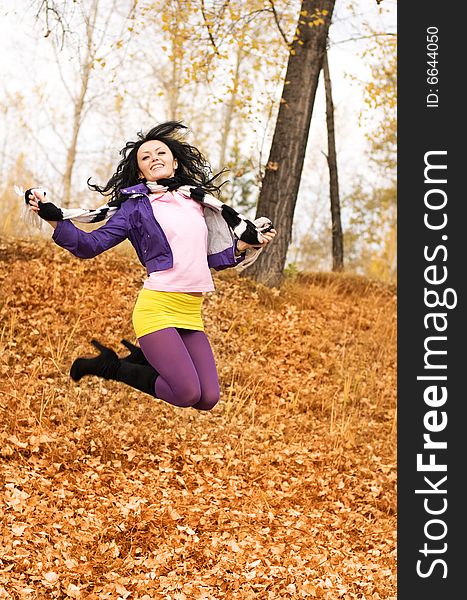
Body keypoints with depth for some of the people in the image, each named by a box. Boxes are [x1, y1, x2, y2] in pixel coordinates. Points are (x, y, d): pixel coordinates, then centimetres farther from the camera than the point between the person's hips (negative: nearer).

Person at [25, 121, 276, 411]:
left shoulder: (198, 202, 16)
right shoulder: (136, 206, 2)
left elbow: (213, 259, 22)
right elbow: (90, 245, -6)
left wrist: (248, 243, 13)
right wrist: (54, 217, -18)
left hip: (192, 312, 5)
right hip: (158, 307, -5)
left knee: (208, 399, -5)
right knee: (187, 394, -19)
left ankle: (146, 358, 17)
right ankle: (109, 367, 4)